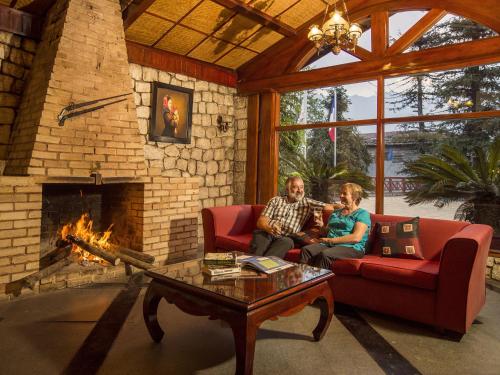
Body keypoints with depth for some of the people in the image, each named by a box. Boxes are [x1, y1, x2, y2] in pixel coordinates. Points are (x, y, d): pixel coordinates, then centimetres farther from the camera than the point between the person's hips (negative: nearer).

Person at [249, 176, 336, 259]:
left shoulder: (307, 203, 16)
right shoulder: (275, 200, 15)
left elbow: (329, 207, 10)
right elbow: (261, 221, 4)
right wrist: (269, 228, -18)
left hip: (285, 238, 0)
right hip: (267, 233, 1)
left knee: (287, 241, -35)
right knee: (260, 233, -33)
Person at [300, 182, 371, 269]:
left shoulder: (362, 213, 3)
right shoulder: (336, 212, 26)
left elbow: (356, 237, -11)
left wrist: (330, 240, -12)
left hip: (351, 248, -6)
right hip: (329, 245, 6)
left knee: (325, 254, -37)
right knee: (305, 250, -24)